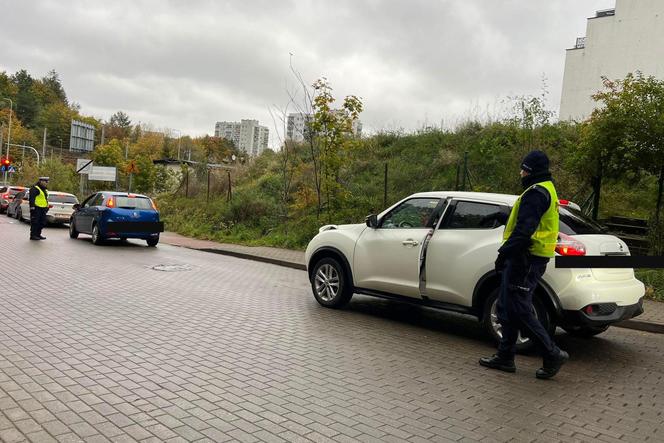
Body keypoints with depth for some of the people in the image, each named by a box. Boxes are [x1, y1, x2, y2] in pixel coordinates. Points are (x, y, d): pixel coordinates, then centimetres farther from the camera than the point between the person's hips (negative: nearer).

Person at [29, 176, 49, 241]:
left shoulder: (44, 190, 20)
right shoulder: (35, 189, -10)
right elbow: (31, 199, -17)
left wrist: (47, 207, 25)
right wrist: (32, 207, -22)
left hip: (43, 209, 9)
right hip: (37, 208, -9)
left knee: (42, 223, 11)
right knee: (35, 222, -5)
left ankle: (38, 234, 21)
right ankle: (33, 235, 0)